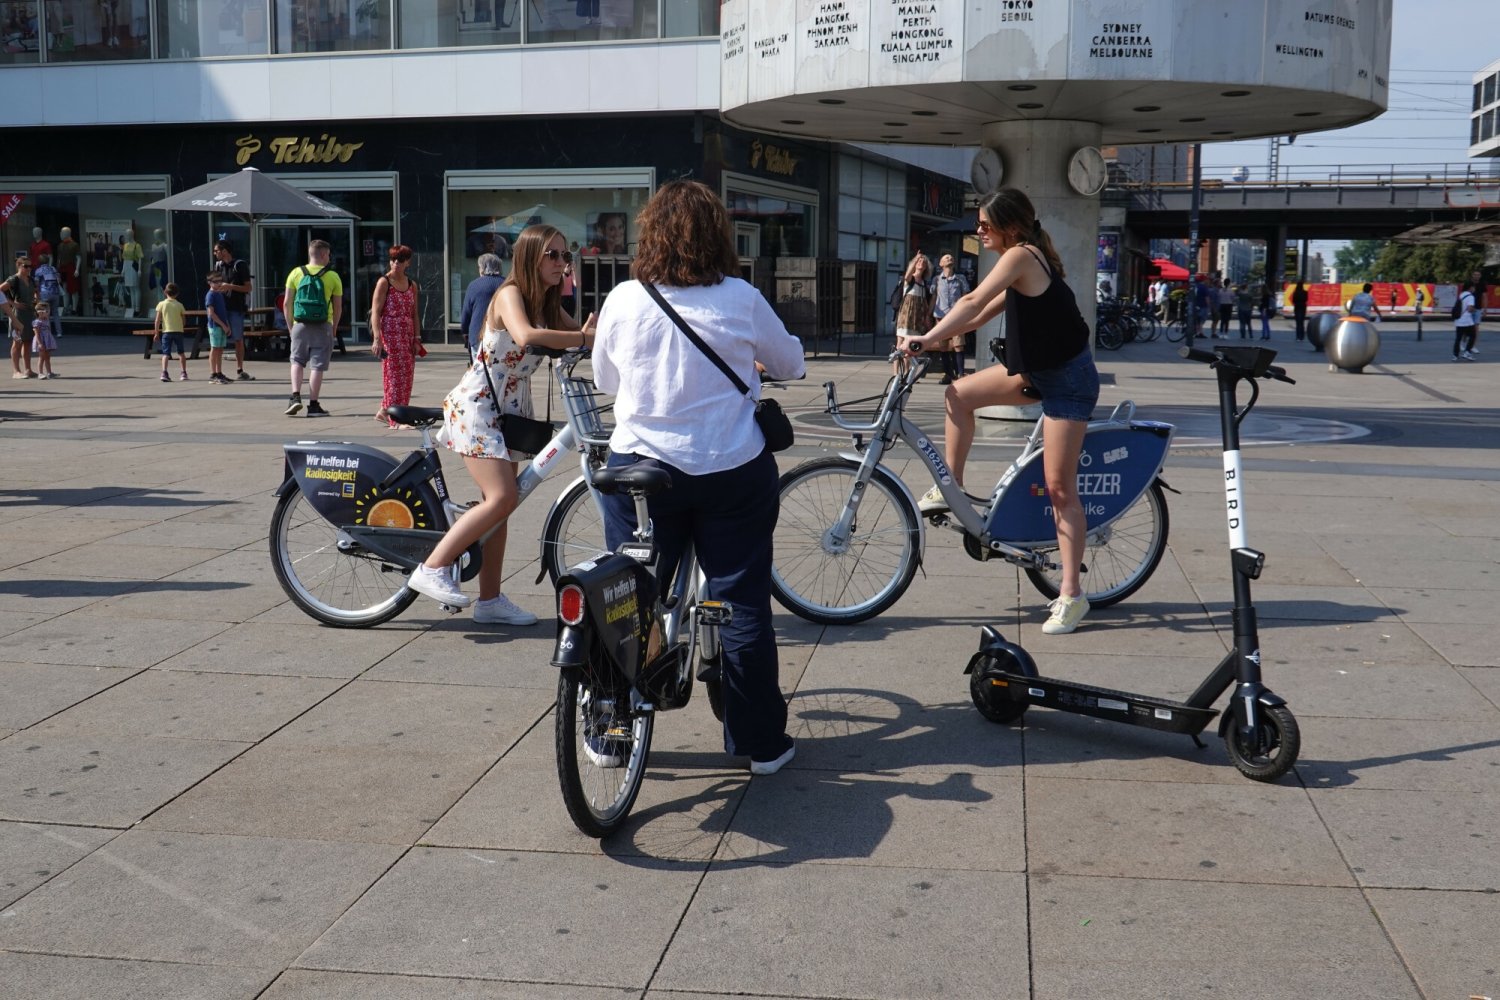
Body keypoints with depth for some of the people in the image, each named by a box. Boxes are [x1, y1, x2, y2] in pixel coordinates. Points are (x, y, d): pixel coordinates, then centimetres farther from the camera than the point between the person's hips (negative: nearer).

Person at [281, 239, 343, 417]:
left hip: (300, 325, 2)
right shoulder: (332, 276, -1)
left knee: (297, 361, 15)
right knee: (317, 366, 2)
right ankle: (313, 405, 3)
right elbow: (338, 308, 1)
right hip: (323, 327, -2)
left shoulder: (296, 273, 3)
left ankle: (296, 397, -2)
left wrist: (291, 327, 12)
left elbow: (287, 304, 2)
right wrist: (333, 329, 13)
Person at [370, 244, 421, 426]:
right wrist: (377, 339, -18)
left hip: (407, 336, 6)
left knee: (406, 377, 5)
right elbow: (375, 312, -9)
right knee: (395, 375, -7)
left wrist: (417, 339, 10)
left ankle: (384, 411, 17)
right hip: (390, 334, -6)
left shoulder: (412, 285, 13)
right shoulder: (384, 282, -4)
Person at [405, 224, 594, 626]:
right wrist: (585, 339, -36)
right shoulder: (510, 294, -15)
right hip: (476, 404, -8)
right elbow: (525, 336, -35)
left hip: (510, 410, 8)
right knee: (503, 498, -19)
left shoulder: (549, 306, 11)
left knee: (499, 503, 8)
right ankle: (432, 569, -12)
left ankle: (490, 600, 14)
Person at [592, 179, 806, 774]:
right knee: (742, 603, 8)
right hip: (732, 471, -1)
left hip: (640, 467, 1)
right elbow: (791, 365, 7)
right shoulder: (741, 300, -7)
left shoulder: (622, 301, -4)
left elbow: (604, 380, 10)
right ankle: (762, 743, 15)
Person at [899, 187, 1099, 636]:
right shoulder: (1027, 258, 11)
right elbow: (984, 313, 14)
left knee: (1060, 488, -8)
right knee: (960, 393, 4)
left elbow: (973, 303, -27)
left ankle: (1071, 594, -2)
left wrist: (929, 338, -25)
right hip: (1038, 370, 10)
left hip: (1068, 380, -10)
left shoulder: (1020, 255, -18)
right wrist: (935, 338, 8)